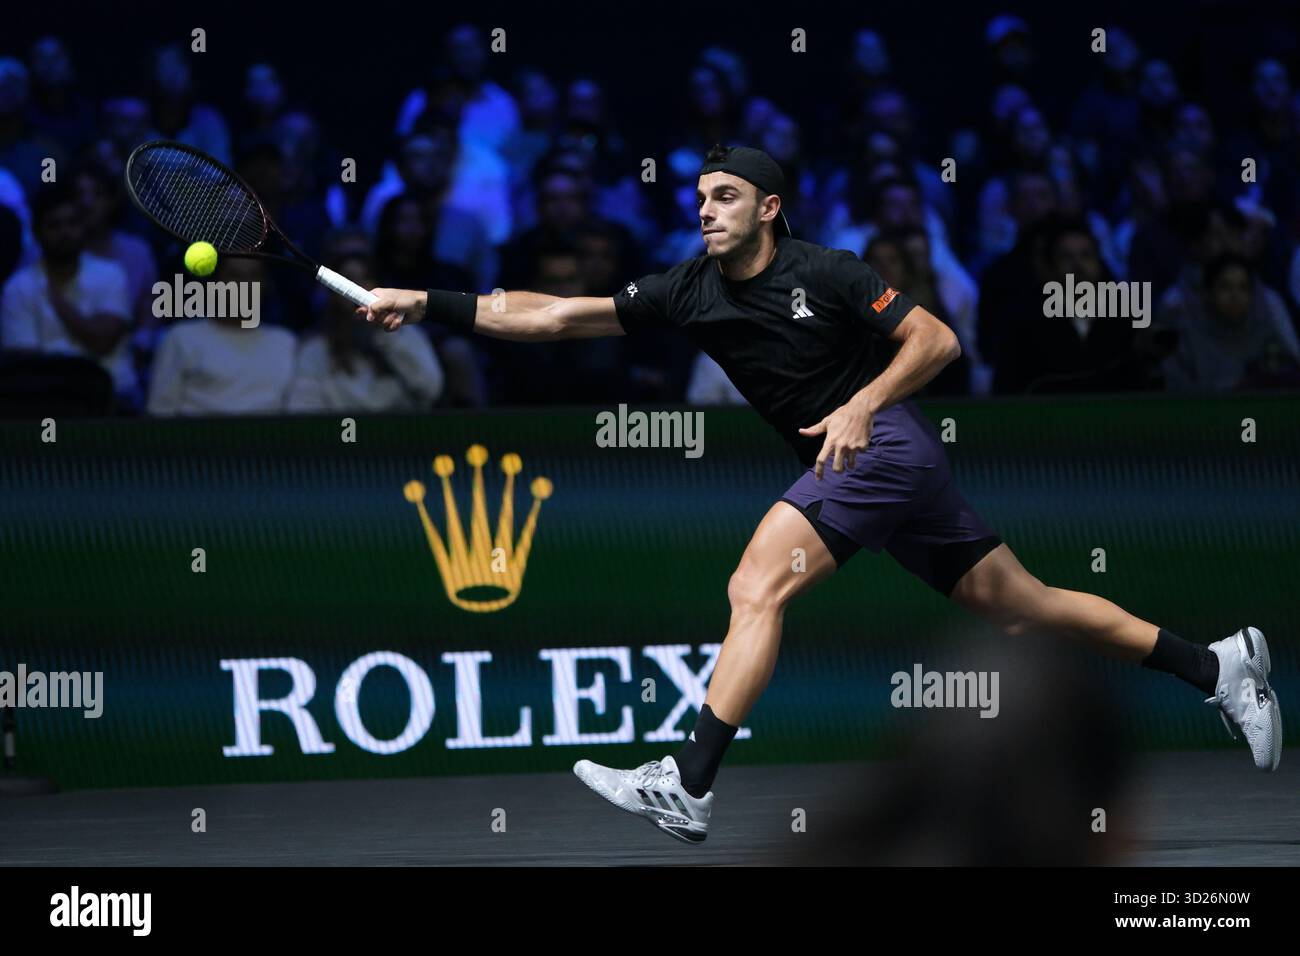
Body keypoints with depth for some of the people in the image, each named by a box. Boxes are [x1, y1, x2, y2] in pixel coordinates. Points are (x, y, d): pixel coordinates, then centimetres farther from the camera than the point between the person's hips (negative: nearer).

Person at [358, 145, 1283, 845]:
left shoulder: (826, 274, -11)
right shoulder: (690, 293, 4)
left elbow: (937, 341, -7)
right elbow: (554, 316, 0)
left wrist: (861, 406, -18)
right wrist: (425, 303, -8)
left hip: (886, 442, -7)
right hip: (844, 466, 7)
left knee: (756, 586, -21)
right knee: (1019, 605, 10)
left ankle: (687, 788, -26)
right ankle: (1218, 664, 19)